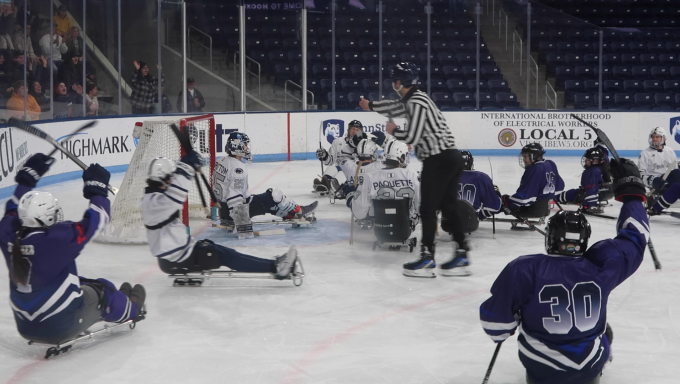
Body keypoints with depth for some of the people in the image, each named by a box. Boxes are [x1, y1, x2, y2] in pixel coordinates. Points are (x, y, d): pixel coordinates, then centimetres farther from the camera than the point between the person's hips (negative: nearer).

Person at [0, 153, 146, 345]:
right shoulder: (58, 239, -27)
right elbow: (95, 221, -16)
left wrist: (27, 177, 21)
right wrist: (97, 188, -3)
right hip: (62, 327, -7)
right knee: (101, 289, 18)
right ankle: (129, 309, 49)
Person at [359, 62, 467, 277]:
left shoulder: (416, 102, -14)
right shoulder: (413, 99, 17)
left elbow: (412, 138, -18)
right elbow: (395, 108, 35)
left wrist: (393, 132, 1)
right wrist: (371, 106, 49)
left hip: (438, 160, -10)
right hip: (452, 157, 10)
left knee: (428, 209, -3)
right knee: (448, 206, 13)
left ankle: (427, 256, 0)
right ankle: (462, 252, 14)